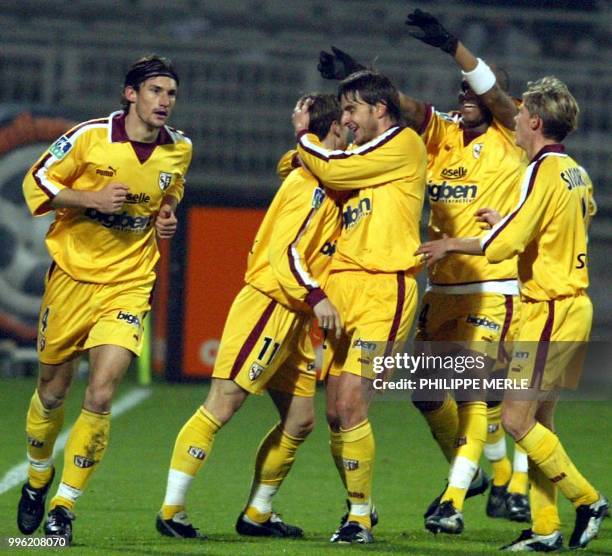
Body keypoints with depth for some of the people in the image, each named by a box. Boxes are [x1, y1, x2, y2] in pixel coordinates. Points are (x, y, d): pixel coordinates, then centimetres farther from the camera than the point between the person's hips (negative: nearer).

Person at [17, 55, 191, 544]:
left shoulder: (179, 150, 2)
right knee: (52, 392, 10)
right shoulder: (89, 137, -11)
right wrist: (93, 199, -18)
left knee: (100, 398, -14)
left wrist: (167, 216, 2)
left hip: (129, 286, 1)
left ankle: (65, 506, -2)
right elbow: (37, 183, -5)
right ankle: (38, 478, 38)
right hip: (72, 275, -1)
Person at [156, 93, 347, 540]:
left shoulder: (327, 188, 15)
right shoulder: (308, 185, -13)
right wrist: (316, 298, -29)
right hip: (267, 306, -10)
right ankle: (171, 511, -10)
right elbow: (283, 251, -21)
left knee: (300, 420, 8)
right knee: (221, 406, -10)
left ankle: (257, 515, 18)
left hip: (296, 319, 10)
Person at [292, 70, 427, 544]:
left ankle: (360, 518, -8)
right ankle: (359, 507, 23)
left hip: (383, 289, -9)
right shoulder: (363, 153, 23)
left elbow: (332, 169, -8)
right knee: (336, 412, 8)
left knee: (350, 405, -15)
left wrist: (303, 134, 8)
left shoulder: (405, 144, -4)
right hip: (344, 289, 9)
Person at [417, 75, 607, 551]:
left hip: (550, 310, -9)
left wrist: (451, 244, -2)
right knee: (539, 421, 10)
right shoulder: (576, 173, 11)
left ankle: (587, 500, -3)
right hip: (574, 304, 9)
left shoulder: (544, 172, -15)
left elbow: (502, 246, -18)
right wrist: (506, 222, 29)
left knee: (517, 419, -7)